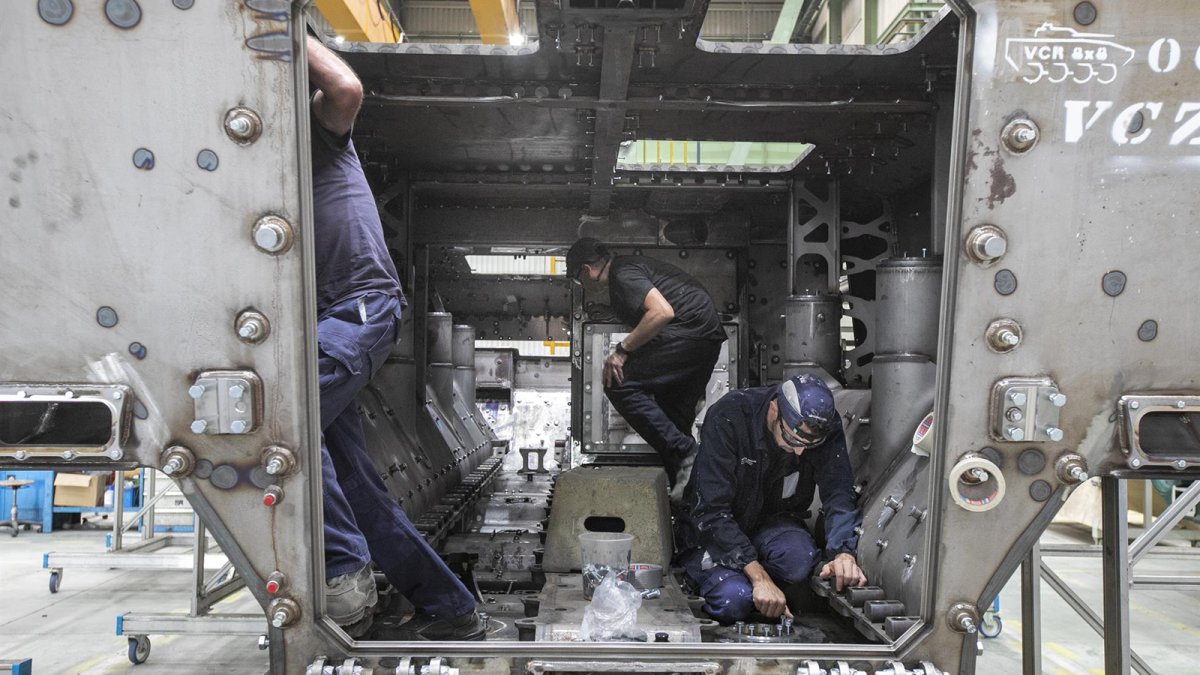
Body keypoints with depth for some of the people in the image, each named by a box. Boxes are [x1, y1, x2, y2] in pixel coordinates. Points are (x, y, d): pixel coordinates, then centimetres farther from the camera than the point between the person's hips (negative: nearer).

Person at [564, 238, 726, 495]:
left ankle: (685, 454, -13)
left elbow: (662, 312, -22)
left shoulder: (622, 274, -8)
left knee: (620, 387, -11)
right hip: (709, 340, 11)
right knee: (674, 417, 14)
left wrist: (622, 350, -14)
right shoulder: (632, 265, 25)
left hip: (688, 332, -11)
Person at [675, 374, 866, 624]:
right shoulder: (727, 417, -30)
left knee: (800, 559, -31)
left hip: (772, 521, 4)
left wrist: (844, 553, -40)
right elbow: (711, 510, -32)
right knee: (734, 599, -30)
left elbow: (839, 493, -19)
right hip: (712, 529, -3)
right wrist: (759, 577, -39)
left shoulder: (826, 426, -16)